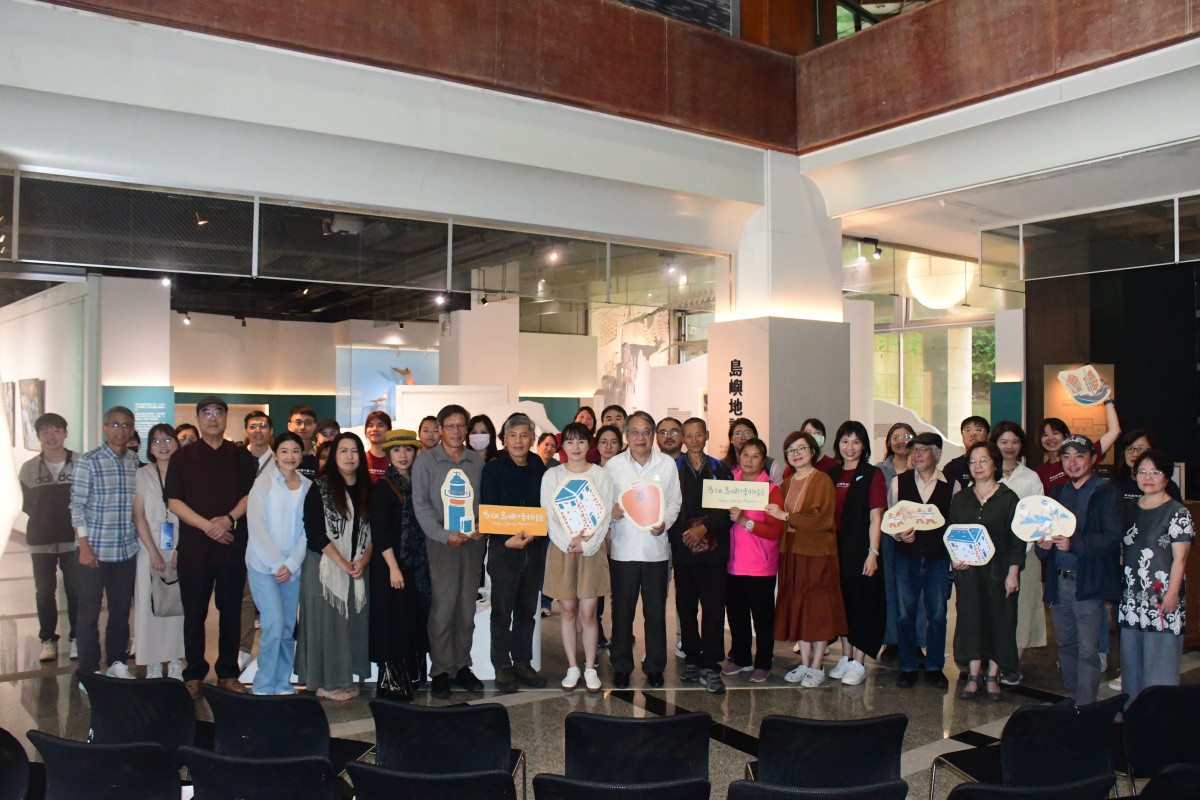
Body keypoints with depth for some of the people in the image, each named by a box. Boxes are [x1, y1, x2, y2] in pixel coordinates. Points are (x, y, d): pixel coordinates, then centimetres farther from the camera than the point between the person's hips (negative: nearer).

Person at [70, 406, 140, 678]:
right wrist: (84, 546, -12)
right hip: (95, 550, -4)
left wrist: (141, 541, 8)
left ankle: (116, 661, 26)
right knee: (89, 612, 4)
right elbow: (77, 506, -8)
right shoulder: (88, 461, -6)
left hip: (126, 551, 4)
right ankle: (89, 669, 15)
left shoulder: (135, 462, 6)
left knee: (122, 609, 12)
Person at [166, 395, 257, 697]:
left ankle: (227, 674, 14)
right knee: (194, 612, 2)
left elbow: (250, 495, 5)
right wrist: (207, 525, -11)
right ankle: (194, 675, 14)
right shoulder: (182, 457, 7)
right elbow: (174, 501, 0)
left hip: (233, 544, 1)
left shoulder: (241, 456, 10)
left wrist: (228, 519, -13)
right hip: (194, 547, -1)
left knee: (231, 611, 4)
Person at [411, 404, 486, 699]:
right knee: (443, 606, -7)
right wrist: (444, 535, -11)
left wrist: (484, 526, -3)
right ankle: (441, 670, 3)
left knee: (467, 606, 6)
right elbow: (421, 504, -2)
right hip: (441, 542, -3)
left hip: (473, 541, 3)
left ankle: (462, 666, 17)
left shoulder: (477, 461, 12)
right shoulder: (426, 461, 3)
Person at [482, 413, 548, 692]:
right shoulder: (493, 469, -4)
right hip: (503, 548, -4)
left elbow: (546, 508, 11)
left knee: (527, 610, 10)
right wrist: (507, 540, -19)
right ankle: (503, 667, 10)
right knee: (502, 611, 1)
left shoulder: (538, 468, 8)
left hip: (533, 549, 4)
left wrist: (532, 534, -5)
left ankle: (523, 664, 20)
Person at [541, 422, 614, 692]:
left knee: (588, 612, -1)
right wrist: (569, 542, -12)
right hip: (561, 549, 1)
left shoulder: (601, 475, 5)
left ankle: (590, 667, 11)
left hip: (592, 548, -1)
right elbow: (548, 515, 0)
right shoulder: (552, 475, 5)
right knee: (568, 610, 4)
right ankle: (572, 667, 15)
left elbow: (605, 515, 0)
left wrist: (587, 545, -11)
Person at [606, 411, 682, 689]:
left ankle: (655, 666, 21)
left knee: (656, 611, 6)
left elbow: (674, 502, 8)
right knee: (622, 610, 6)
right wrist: (611, 510, -14)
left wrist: (664, 522, -10)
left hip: (656, 547, 1)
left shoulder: (667, 465, 4)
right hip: (623, 548, 0)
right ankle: (621, 666, 20)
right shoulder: (613, 465, 2)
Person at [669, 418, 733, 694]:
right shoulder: (673, 469, 7)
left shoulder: (720, 470, 9)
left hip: (713, 548, 0)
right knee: (686, 606, 5)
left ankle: (710, 666, -2)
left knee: (714, 606, -5)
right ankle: (692, 659, 18)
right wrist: (684, 534, -7)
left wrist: (704, 528, -11)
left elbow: (726, 508, 1)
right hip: (683, 547, 0)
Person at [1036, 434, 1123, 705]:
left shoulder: (1107, 493, -4)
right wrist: (1043, 544, -3)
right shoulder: (1058, 492, 16)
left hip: (1089, 583, -6)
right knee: (1065, 645, 13)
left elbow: (1112, 538, -14)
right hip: (1059, 581, 6)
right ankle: (1072, 697, 25)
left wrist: (1073, 543, -26)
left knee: (1087, 650, -5)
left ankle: (1086, 707, 1)